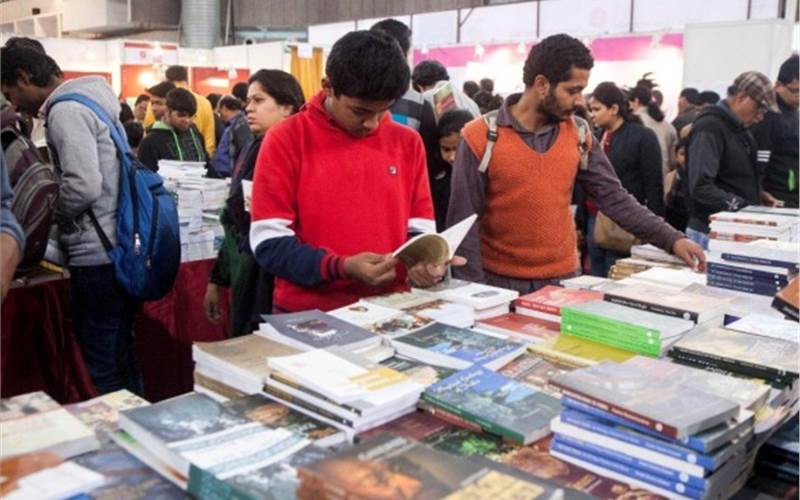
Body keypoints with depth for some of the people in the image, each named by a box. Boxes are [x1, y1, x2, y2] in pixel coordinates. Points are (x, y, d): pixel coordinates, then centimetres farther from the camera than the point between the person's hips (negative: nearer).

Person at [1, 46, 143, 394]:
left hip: (97, 256, -10)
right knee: (121, 360, 16)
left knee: (102, 369, -2)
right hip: (120, 250, 10)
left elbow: (84, 186, -23)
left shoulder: (65, 111, -12)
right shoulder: (89, 99, 17)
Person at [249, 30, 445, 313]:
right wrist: (342, 267, -22)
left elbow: (419, 228, 8)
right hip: (308, 315, -4)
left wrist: (423, 260, -13)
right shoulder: (286, 140, -7)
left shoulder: (407, 142, 3)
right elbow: (269, 241, -10)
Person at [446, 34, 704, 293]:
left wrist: (672, 239, -6)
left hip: (562, 279, 4)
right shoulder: (480, 137, -10)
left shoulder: (578, 136, 1)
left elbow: (614, 198, 3)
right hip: (498, 281, -3)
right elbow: (464, 221, -10)